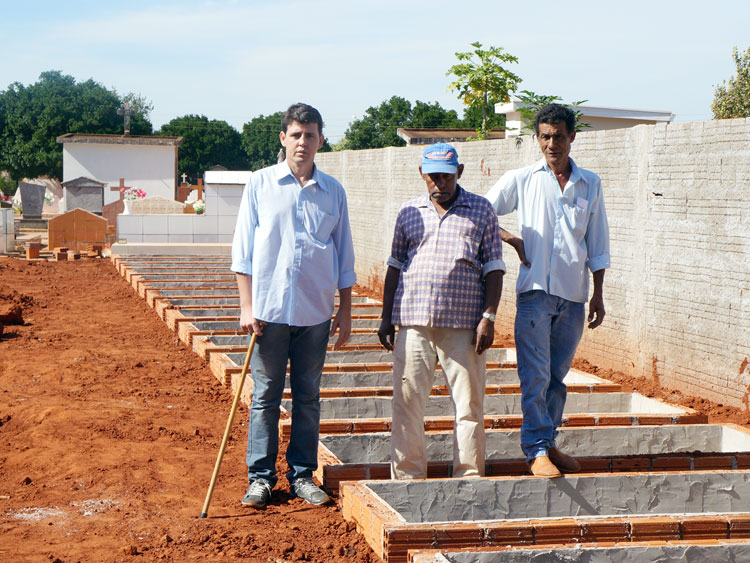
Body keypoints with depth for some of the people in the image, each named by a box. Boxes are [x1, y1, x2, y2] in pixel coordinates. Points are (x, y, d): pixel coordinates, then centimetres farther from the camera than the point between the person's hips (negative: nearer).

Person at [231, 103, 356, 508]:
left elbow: (344, 258, 12)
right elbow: (243, 249, 2)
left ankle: (302, 475, 17)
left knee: (308, 397, 8)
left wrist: (345, 313, 9)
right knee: (265, 395, 2)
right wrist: (247, 306, -5)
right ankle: (261, 477, 11)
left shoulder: (333, 192, 8)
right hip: (269, 308, -2)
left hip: (315, 313, 2)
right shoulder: (260, 184, 2)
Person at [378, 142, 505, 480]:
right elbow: (395, 266, 17)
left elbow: (494, 268, 5)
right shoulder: (408, 212, 14)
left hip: (463, 324, -2)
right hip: (412, 321, 2)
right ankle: (407, 478, 9)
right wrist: (386, 318, 11)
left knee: (469, 402, 0)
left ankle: (470, 478, 8)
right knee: (407, 401, 1)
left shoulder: (481, 211, 8)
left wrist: (488, 317, -5)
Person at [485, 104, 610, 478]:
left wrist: (598, 294, 10)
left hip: (573, 295, 3)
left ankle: (547, 443, 20)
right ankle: (537, 451, -6)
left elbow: (597, 244, 14)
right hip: (535, 291, -3)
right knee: (535, 374, -9)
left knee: (557, 375, 9)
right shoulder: (521, 180, 4)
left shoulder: (590, 184, 11)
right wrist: (513, 241, -5)